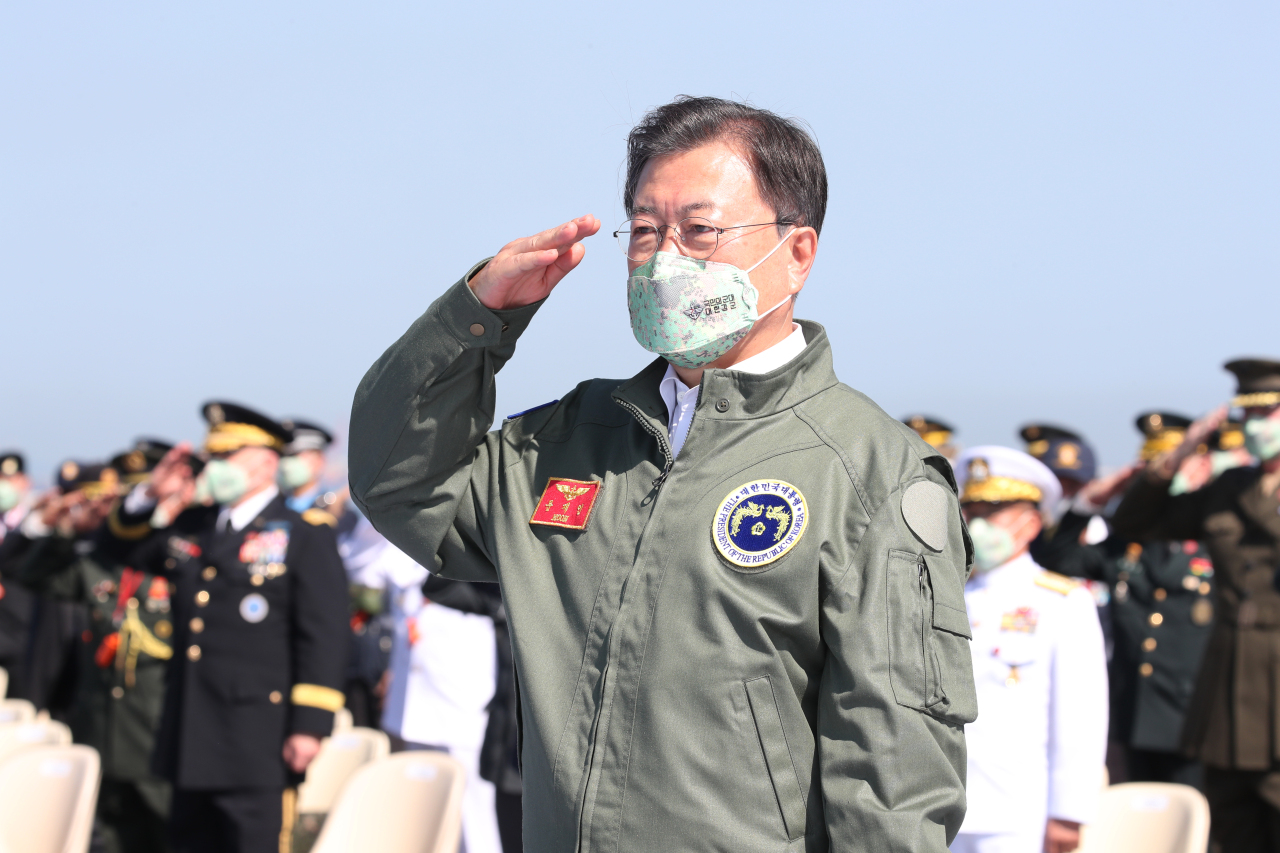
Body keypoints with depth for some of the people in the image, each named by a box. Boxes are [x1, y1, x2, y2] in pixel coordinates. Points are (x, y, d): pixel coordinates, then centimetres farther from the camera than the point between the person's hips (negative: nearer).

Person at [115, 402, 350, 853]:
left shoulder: (305, 537, -2)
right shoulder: (192, 526, 16)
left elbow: (323, 638, -7)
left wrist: (310, 726, -14)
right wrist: (149, 495, 9)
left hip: (256, 749, -6)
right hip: (191, 743, 6)